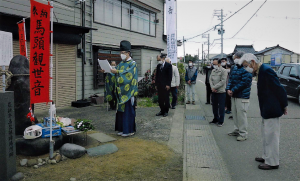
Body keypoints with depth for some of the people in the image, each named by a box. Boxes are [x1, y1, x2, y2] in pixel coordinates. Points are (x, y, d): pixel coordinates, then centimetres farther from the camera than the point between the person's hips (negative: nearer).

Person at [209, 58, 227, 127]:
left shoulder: (223, 71, -10)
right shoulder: (213, 71, 10)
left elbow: (222, 81, -17)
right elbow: (210, 79, 6)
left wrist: (214, 87, -16)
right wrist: (212, 87, -10)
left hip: (221, 92, -6)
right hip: (214, 92, 7)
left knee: (221, 107, 1)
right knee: (214, 106, 15)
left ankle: (221, 121, 11)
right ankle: (215, 119, 30)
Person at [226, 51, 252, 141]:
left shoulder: (246, 69, -13)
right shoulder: (234, 68, 15)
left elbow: (244, 82, -20)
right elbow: (231, 79, 15)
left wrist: (233, 90, -18)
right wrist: (228, 88, -3)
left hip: (242, 97, -9)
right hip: (234, 96, 9)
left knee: (241, 115, -5)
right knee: (235, 114, 15)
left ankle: (243, 133, 5)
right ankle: (237, 130, 28)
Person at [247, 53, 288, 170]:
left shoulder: (266, 70, -21)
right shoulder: (259, 72, 10)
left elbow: (279, 89, -20)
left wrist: (284, 105, -12)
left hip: (272, 110, -10)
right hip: (266, 110, 10)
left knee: (271, 135, 0)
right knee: (266, 134, 20)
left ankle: (272, 163, 12)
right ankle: (267, 157, 34)